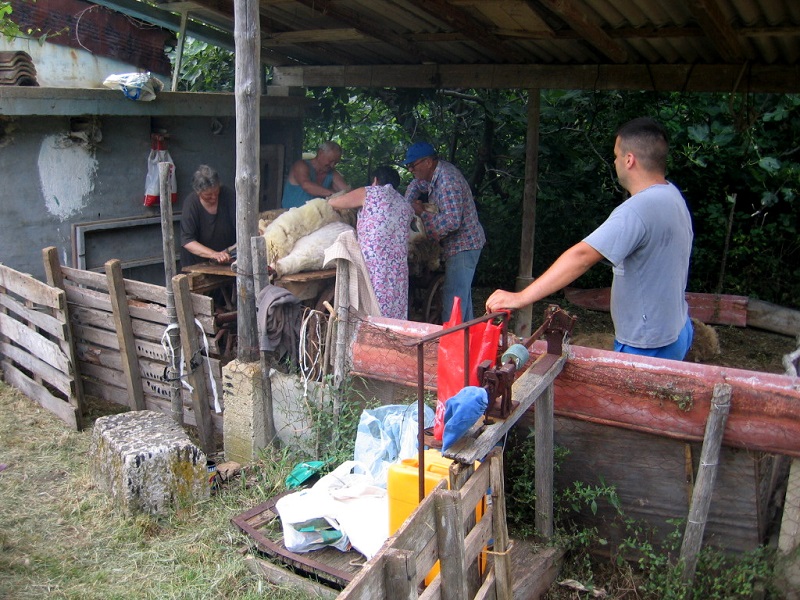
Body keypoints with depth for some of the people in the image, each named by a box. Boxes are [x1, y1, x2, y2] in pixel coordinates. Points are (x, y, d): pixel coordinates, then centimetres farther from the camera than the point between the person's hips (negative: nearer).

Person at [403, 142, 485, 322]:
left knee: (453, 298, -13)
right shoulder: (434, 173, 6)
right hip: (465, 244, 11)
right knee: (462, 294, 18)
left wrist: (422, 212, -19)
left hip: (463, 245, -11)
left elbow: (452, 221, -32)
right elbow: (416, 185, 27)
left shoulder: (448, 181, -25)